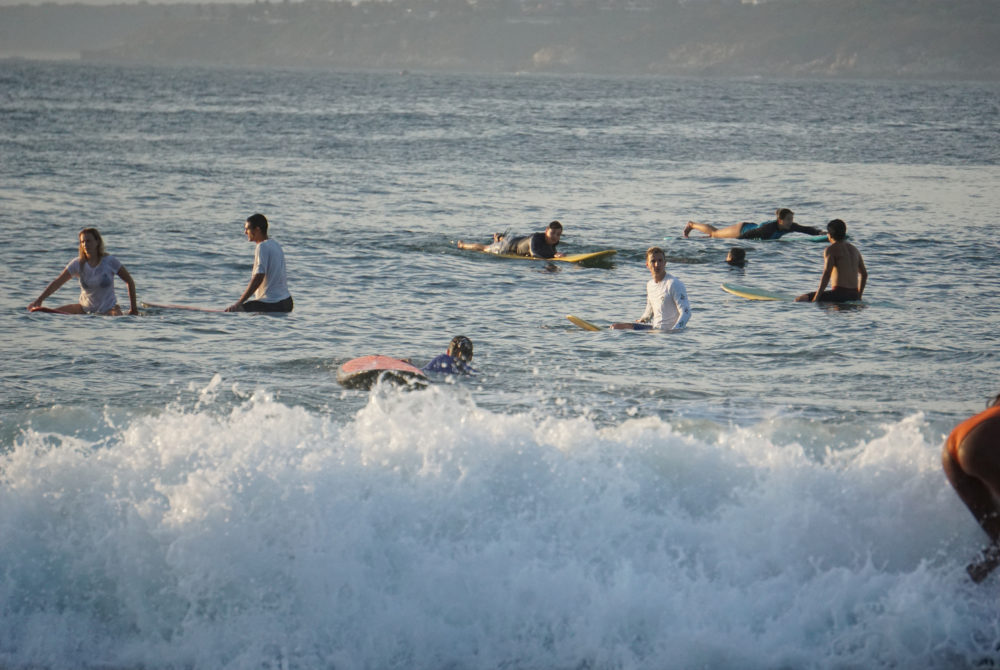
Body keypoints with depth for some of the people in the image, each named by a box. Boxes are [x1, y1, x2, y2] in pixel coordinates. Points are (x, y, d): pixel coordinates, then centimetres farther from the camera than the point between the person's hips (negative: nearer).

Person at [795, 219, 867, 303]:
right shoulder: (854, 249, 19)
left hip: (839, 294, -8)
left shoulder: (831, 249, -5)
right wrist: (858, 297, 31)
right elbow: (864, 274, 24)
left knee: (800, 300, -10)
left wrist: (815, 299, -16)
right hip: (854, 295, 8)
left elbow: (826, 275, -16)